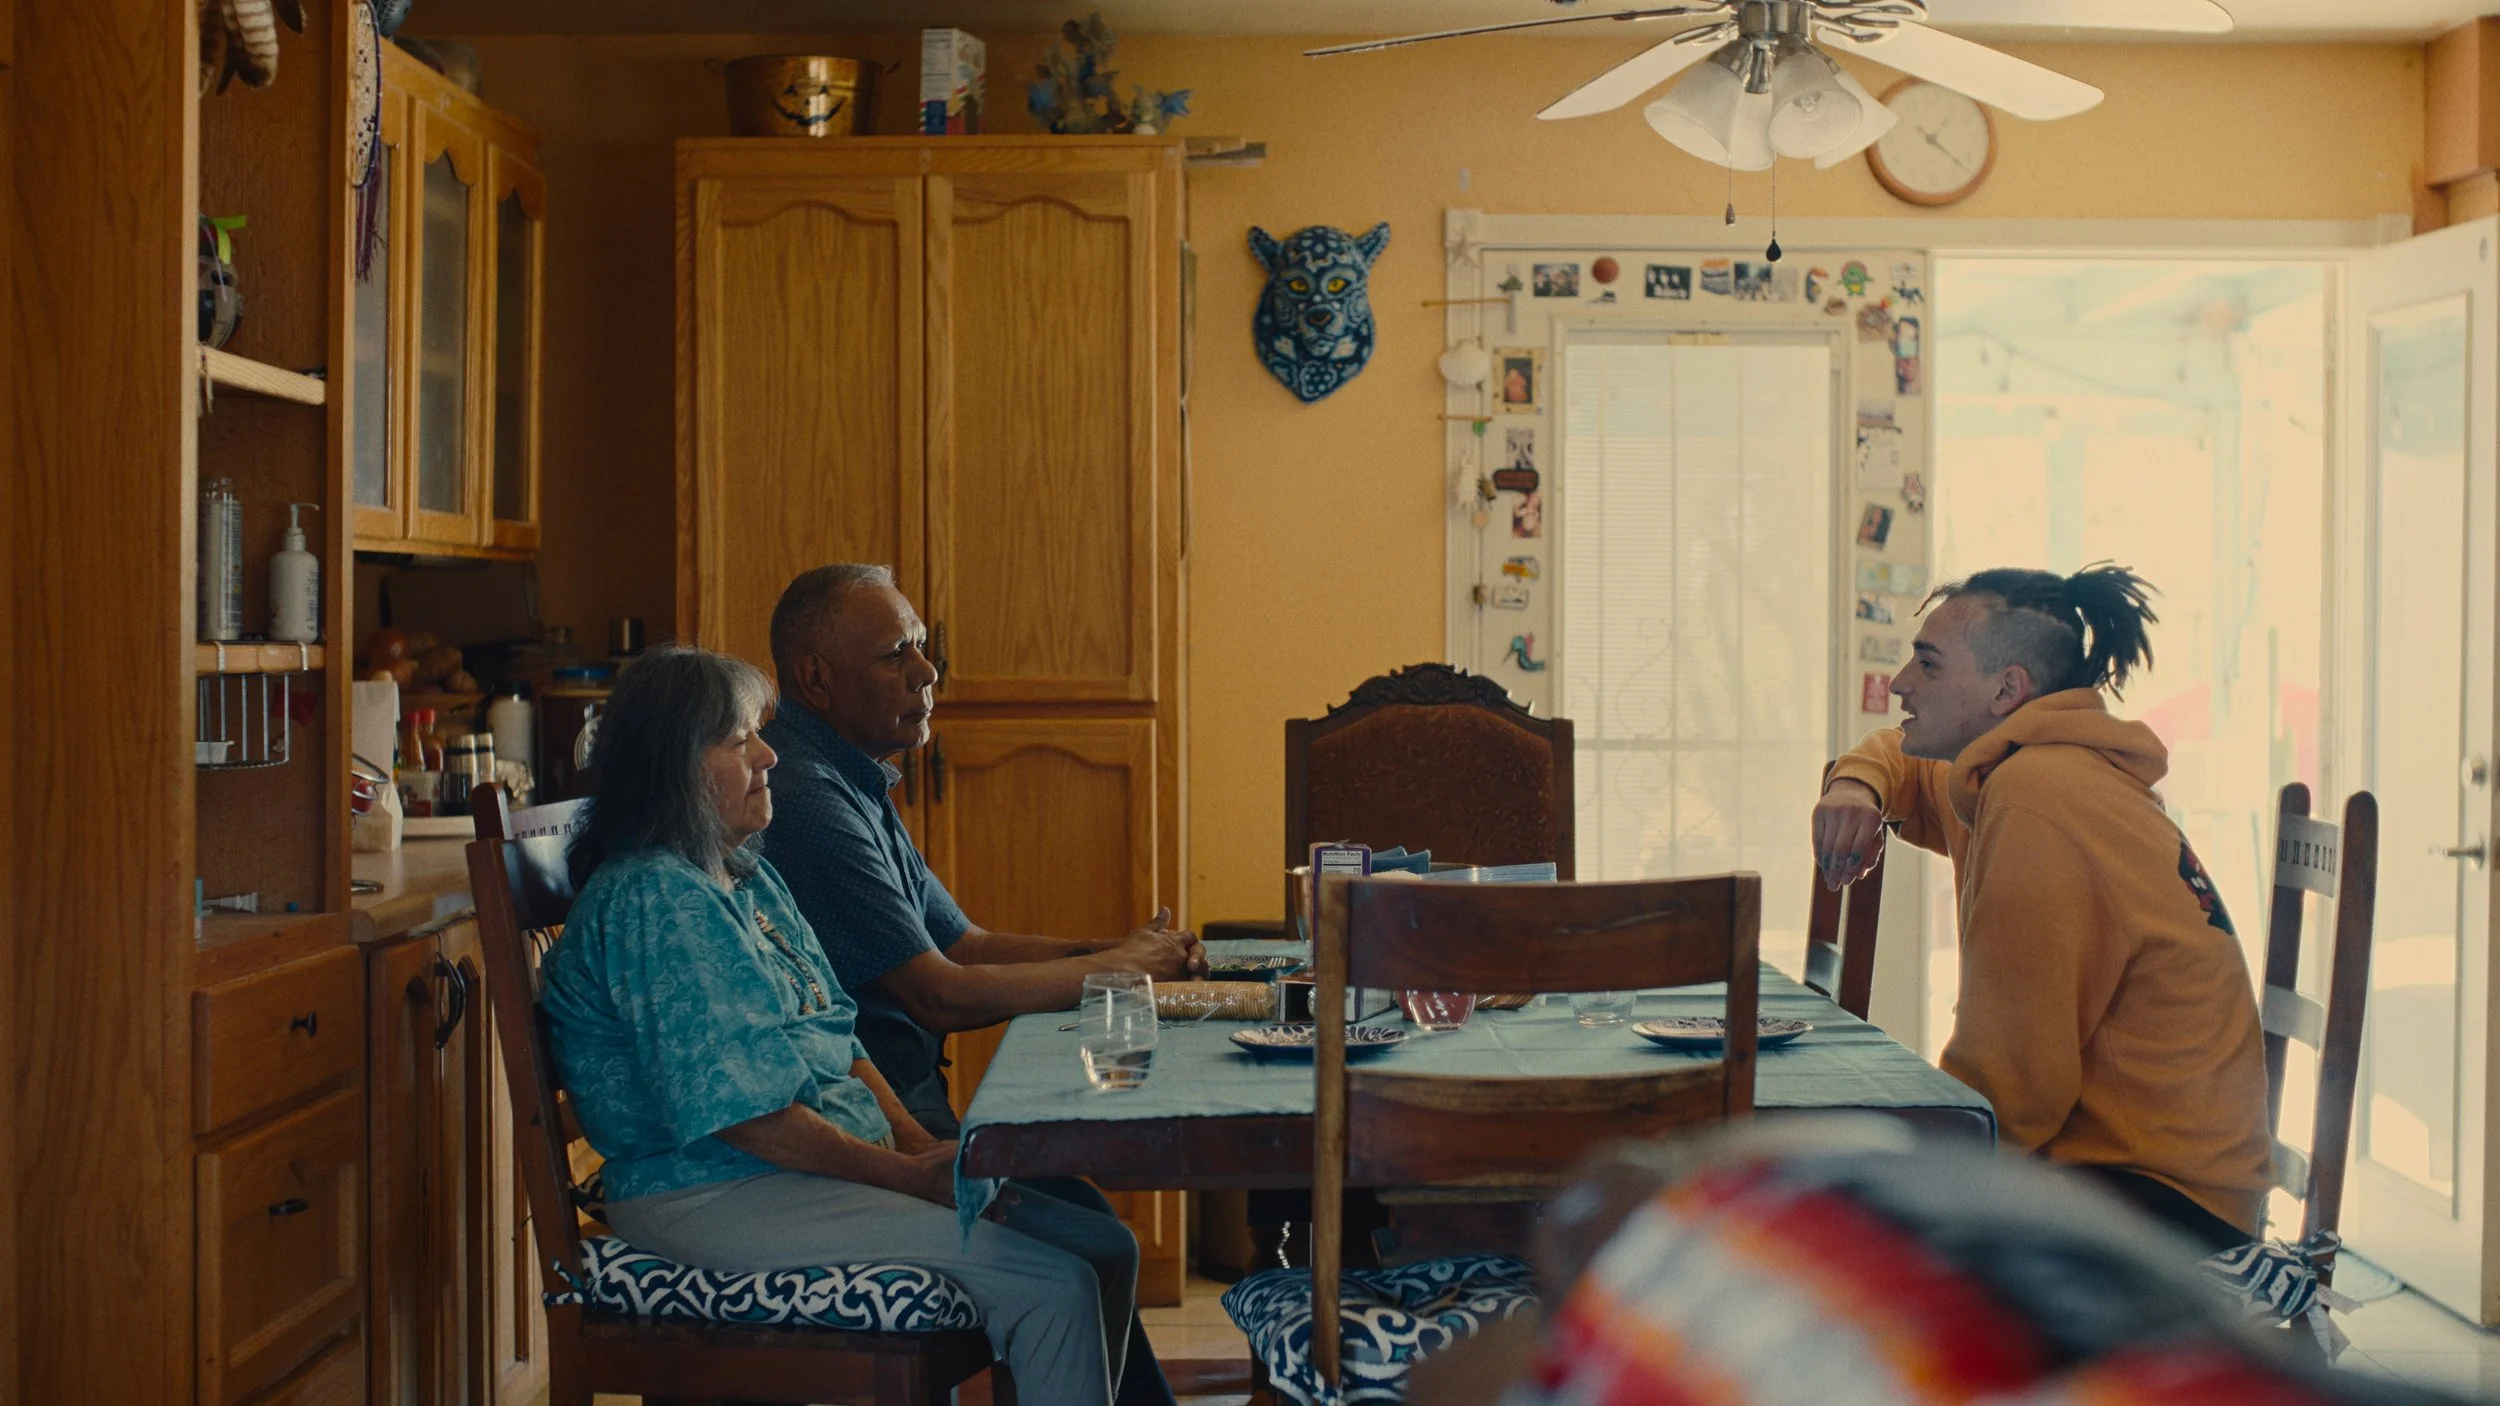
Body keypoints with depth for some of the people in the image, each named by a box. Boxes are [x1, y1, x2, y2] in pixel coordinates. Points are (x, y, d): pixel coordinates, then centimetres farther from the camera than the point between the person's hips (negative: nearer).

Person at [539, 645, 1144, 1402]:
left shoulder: (748, 878, 16)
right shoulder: (653, 902, -16)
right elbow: (745, 1113, -20)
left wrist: (928, 1148, 2)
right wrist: (908, 1173, -15)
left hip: (839, 1163, 10)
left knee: (1103, 1248, 0)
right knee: (1056, 1289, -20)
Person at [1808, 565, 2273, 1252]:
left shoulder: (2038, 796, -20)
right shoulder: (2049, 772, 11)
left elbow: (2008, 1082, -20)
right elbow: (1902, 752, 32)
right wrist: (1856, 785, 9)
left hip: (2162, 1194, -10)